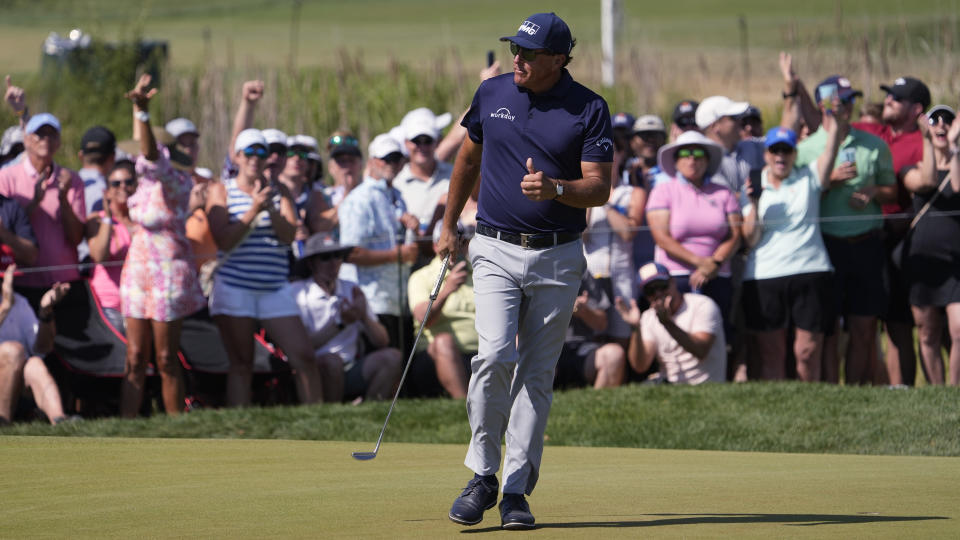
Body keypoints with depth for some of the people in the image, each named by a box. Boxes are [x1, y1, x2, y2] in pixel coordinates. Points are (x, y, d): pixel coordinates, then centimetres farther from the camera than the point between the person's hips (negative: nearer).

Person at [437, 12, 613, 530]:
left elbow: (600, 189, -8)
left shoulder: (589, 110, -4)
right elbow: (468, 158, 19)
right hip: (496, 251, 1)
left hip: (558, 259, -1)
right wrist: (448, 226, 21)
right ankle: (482, 476, -5)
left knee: (537, 374, 2)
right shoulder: (492, 93, 4)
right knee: (496, 356, -17)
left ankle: (516, 491, 7)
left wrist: (554, 189, -28)